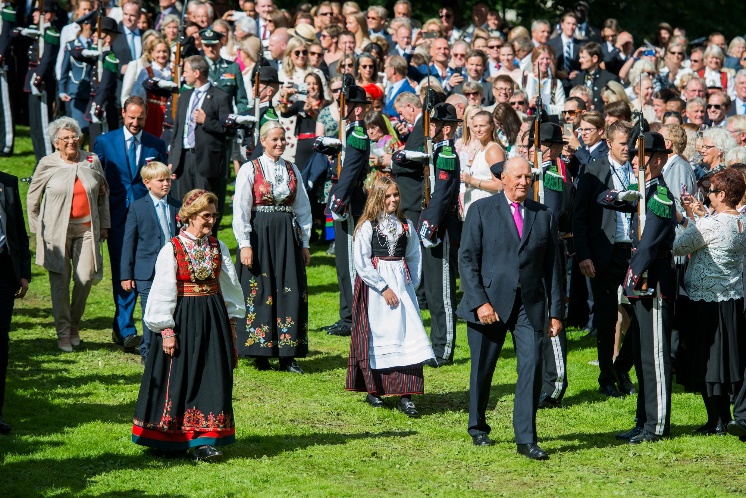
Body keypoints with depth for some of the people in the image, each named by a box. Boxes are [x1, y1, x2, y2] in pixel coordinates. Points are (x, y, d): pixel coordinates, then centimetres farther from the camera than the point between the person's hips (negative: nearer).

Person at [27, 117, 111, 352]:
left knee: (85, 278, -3)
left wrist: (104, 225, 12)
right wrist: (37, 228, 5)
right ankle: (63, 332, 9)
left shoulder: (92, 162, 5)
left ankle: (74, 323, 20)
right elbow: (32, 198, 7)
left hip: (87, 228, 2)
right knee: (60, 280, -1)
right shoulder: (47, 165, -1)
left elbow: (103, 195, 16)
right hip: (57, 230, -2)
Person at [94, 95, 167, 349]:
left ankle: (120, 326, 14)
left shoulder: (157, 145, 8)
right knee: (122, 271, -6)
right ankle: (125, 329, -7)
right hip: (117, 217, -1)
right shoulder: (104, 142, 5)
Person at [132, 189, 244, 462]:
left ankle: (204, 441, 0)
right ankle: (171, 439, 17)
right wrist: (167, 330, -12)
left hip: (213, 318, 4)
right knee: (179, 379, 2)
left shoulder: (217, 248, 6)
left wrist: (230, 322, 10)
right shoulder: (172, 250, -9)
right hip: (183, 319, -4)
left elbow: (229, 286, 12)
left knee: (212, 377, -1)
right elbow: (163, 292, -9)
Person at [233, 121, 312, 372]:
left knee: (291, 292, 0)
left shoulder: (292, 170, 11)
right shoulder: (250, 169, -2)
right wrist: (245, 244, -12)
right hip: (259, 234, -4)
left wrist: (304, 243, 12)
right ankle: (260, 354, 6)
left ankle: (288, 355, 5)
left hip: (287, 235, 4)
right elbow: (240, 209, -5)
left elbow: (303, 208, 15)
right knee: (260, 292, -2)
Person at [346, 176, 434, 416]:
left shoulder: (406, 225, 9)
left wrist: (411, 284, 1)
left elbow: (414, 257, 15)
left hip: (402, 286, 3)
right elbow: (361, 262, -9)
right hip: (373, 286, -3)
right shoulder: (367, 226, -4)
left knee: (407, 335, -7)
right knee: (375, 336, 2)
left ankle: (405, 396, -9)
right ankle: (372, 389, 15)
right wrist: (383, 288, -12)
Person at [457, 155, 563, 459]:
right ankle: (478, 427, 29)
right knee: (483, 368, 8)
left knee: (532, 366, -10)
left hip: (530, 305, 2)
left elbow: (552, 266, 11)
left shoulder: (543, 216, 10)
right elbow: (467, 259, -3)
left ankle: (526, 439, -6)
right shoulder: (482, 211, 2)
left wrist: (555, 311, 6)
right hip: (490, 303, -2)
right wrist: (480, 302, -13)